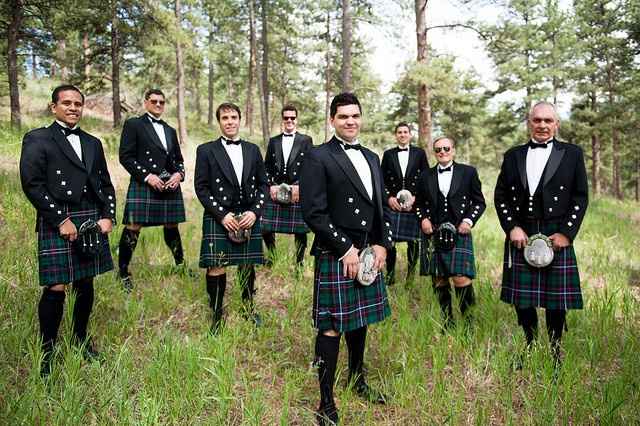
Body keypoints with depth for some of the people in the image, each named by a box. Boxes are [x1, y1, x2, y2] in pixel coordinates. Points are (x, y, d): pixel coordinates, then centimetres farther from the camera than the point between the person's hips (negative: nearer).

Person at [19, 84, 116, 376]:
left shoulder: (93, 143, 17)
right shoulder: (37, 140, 1)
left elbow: (105, 184, 16)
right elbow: (32, 183, -9)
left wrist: (108, 216, 2)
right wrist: (61, 221, -14)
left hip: (92, 223, 5)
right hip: (57, 224, -5)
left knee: (85, 285, 11)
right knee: (56, 289, -5)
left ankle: (81, 339, 29)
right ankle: (47, 350, 14)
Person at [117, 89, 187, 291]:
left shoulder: (170, 130, 21)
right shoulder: (133, 124, 4)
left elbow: (178, 159, 22)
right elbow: (125, 156, -4)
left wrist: (178, 174, 0)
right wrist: (147, 176, -14)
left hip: (170, 186, 5)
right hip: (143, 184, -5)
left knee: (172, 227, 11)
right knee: (133, 228, -6)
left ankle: (181, 266, 22)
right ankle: (123, 273, 6)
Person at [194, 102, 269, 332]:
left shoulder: (253, 150, 11)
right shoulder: (206, 150, 1)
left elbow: (263, 184, 10)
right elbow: (201, 188, -3)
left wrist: (255, 212, -5)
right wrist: (222, 215, -12)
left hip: (248, 218, 3)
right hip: (218, 219, -3)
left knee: (247, 265, 10)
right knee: (216, 268, -3)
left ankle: (249, 308, 31)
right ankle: (217, 315, 16)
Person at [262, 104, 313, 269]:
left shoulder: (306, 140, 6)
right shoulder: (273, 141, 14)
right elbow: (267, 167, 12)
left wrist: (299, 186, -11)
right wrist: (271, 185, -3)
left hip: (298, 193, -2)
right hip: (275, 192, 3)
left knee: (300, 231, 2)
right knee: (265, 229, 2)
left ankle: (299, 261, 19)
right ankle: (272, 256, 26)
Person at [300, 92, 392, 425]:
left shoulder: (372, 158, 14)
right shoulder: (318, 157, -8)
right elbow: (313, 212, -15)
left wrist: (381, 245, 4)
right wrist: (345, 249, -15)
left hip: (368, 254, 7)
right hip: (335, 256, -7)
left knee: (359, 320, 18)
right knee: (332, 327, 0)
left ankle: (357, 379, 38)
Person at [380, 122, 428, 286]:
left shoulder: (419, 153, 9)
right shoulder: (388, 154, 11)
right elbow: (382, 180, 8)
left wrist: (415, 198, -6)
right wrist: (389, 197, -6)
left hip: (414, 204, 0)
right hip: (392, 204, 1)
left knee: (413, 241, 2)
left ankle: (411, 274, 15)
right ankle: (390, 274, 10)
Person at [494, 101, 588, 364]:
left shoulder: (572, 154, 5)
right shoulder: (513, 155, 9)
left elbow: (581, 197, 2)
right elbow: (500, 196, 7)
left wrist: (566, 233, -8)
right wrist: (512, 227, -5)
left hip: (557, 237, -1)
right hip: (520, 236, 2)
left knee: (557, 299, 6)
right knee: (521, 298, 7)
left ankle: (555, 350, 24)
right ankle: (530, 347, 26)